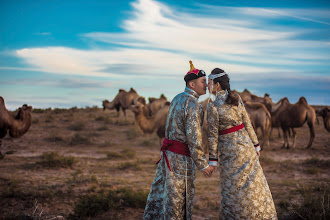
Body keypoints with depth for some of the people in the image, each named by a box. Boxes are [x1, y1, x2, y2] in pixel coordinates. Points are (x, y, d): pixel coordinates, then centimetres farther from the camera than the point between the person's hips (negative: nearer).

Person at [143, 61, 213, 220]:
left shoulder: (177, 99, 11)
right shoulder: (193, 105, -18)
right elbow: (193, 137, -22)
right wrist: (203, 164, -15)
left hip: (168, 152, 9)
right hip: (182, 158, -9)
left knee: (160, 192, 14)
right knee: (177, 199, 2)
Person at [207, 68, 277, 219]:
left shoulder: (213, 107, -16)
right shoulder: (236, 98, 0)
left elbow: (213, 135, -13)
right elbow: (247, 124, 3)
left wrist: (213, 160, -6)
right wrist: (255, 145, 11)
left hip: (229, 150, -5)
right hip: (246, 144, 5)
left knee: (233, 189, 8)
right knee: (253, 184, 14)